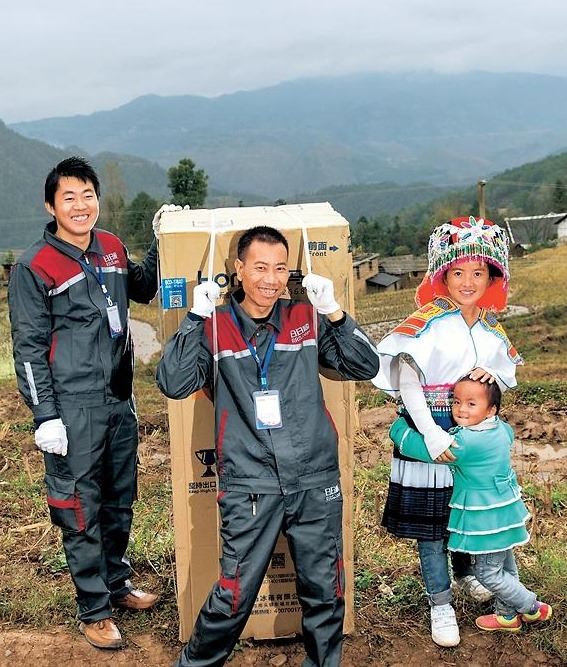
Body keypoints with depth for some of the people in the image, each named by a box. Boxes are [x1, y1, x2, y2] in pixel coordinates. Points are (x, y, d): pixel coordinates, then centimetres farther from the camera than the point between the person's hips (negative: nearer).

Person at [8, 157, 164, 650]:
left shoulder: (112, 248, 7)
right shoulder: (33, 267, -9)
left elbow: (143, 290, 26)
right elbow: (29, 348, -9)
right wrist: (45, 416, -13)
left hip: (120, 400, 6)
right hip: (73, 409, -6)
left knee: (120, 500, 17)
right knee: (81, 509, 3)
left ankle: (117, 584, 36)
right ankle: (94, 611, 18)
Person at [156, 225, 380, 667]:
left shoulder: (307, 319, 5)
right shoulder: (215, 327, 2)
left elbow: (366, 367, 3)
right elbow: (174, 384, -8)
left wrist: (333, 311, -9)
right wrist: (196, 317, -13)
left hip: (316, 482, 2)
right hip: (248, 485, -2)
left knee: (325, 591, 12)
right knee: (235, 595, 1)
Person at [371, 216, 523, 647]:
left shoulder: (492, 328, 3)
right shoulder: (428, 321, -15)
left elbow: (508, 376, 14)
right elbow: (406, 378, -19)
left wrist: (494, 377, -11)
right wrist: (431, 434, -24)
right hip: (429, 431, -5)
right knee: (430, 517, 4)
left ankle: (465, 573, 46)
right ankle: (440, 602, 19)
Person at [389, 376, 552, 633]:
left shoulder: (464, 443, -29)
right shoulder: (503, 429, -4)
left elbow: (413, 445, -26)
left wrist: (399, 426, -8)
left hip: (487, 520, -9)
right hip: (506, 512, 9)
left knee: (488, 573, 8)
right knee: (506, 567, 21)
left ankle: (533, 608, 23)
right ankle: (507, 615, 37)